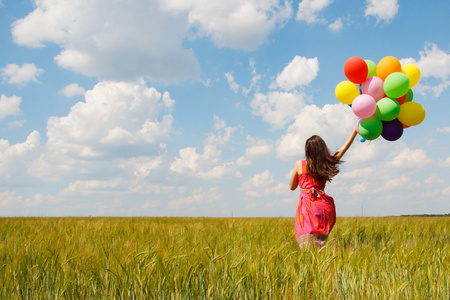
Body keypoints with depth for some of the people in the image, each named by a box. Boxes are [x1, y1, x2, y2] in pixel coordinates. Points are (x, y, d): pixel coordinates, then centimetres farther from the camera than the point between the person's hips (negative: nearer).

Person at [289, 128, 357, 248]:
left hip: (306, 206, -3)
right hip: (323, 206, 3)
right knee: (319, 247, 5)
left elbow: (292, 187, 14)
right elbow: (344, 148, 18)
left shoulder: (300, 165, 1)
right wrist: (356, 129, 24)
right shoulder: (327, 164, 6)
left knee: (306, 248, -10)